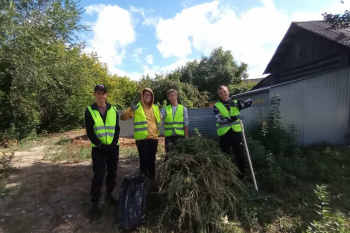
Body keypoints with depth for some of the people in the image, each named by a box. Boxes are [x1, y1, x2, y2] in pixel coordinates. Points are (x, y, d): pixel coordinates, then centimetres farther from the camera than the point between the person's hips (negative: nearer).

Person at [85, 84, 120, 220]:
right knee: (99, 175, -6)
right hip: (98, 148, -2)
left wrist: (113, 143, -9)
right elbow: (89, 131, -5)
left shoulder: (113, 110, 5)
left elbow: (117, 128, 4)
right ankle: (95, 203, 9)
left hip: (113, 147, 3)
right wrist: (100, 144, -14)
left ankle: (109, 195, 31)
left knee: (112, 173, 11)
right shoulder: (89, 110, -1)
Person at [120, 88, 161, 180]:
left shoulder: (155, 108, 11)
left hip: (153, 137, 5)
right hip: (142, 138, -5)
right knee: (144, 160, -1)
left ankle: (152, 179, 31)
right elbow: (122, 117, -10)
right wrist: (131, 109, -24)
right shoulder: (137, 107, -3)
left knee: (152, 160, 16)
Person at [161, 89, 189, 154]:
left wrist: (186, 137, -1)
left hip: (180, 135, -1)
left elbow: (186, 124, 2)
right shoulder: (165, 109, 7)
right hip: (168, 136, 1)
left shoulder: (183, 108, 3)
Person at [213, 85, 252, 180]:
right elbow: (219, 120, -12)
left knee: (241, 157, 6)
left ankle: (241, 177, 25)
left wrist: (236, 103, -14)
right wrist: (232, 118, -24)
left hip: (236, 132, 1)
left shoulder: (235, 102, 8)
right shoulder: (217, 106, 1)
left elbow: (250, 101, -2)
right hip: (224, 134, -1)